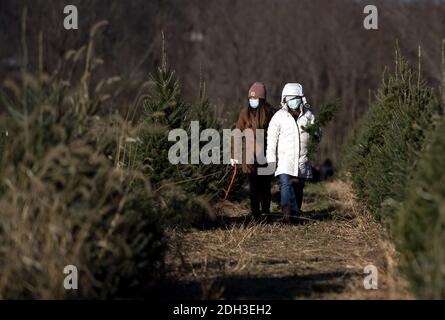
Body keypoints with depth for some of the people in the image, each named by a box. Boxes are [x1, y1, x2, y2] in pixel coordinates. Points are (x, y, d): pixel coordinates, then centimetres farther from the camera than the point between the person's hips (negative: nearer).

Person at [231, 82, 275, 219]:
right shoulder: (245, 113, 3)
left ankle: (266, 211, 12)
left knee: (265, 184, 4)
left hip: (266, 153, 0)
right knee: (254, 185, -1)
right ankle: (255, 212, 2)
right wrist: (234, 155, 1)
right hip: (250, 153, 0)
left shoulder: (269, 112, 3)